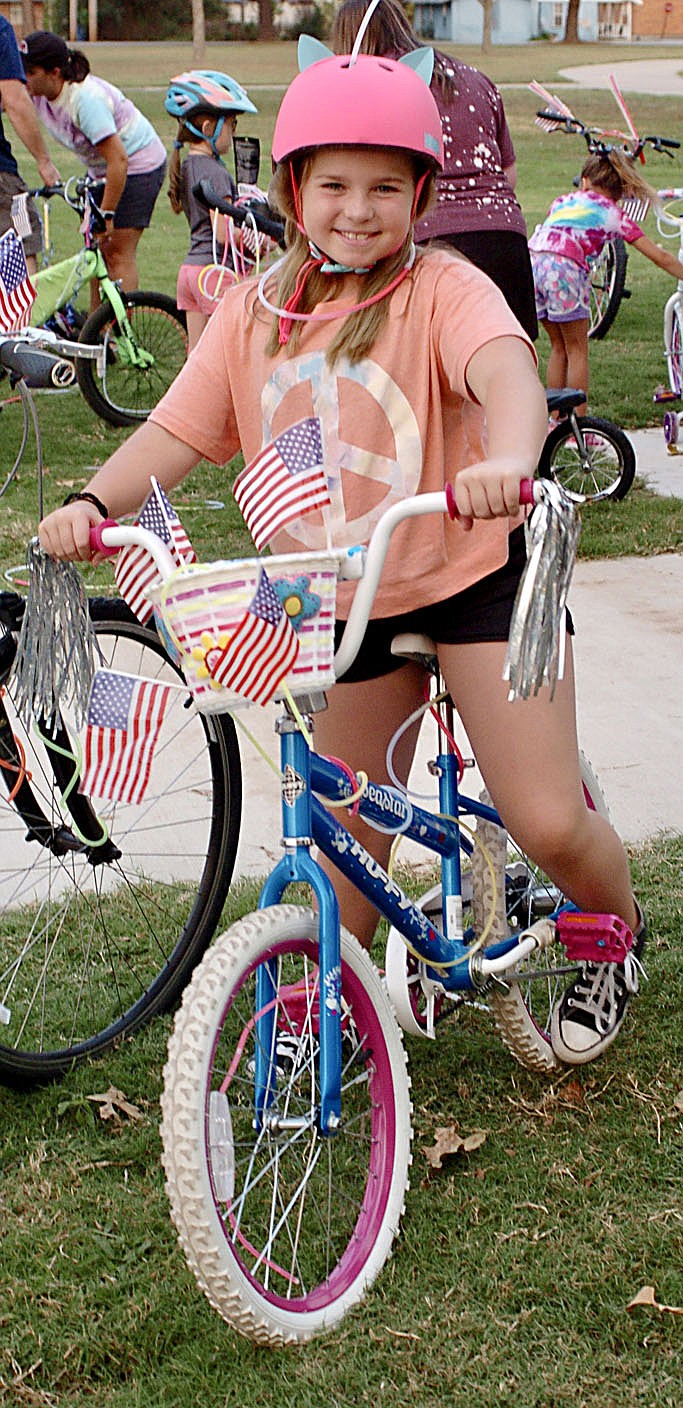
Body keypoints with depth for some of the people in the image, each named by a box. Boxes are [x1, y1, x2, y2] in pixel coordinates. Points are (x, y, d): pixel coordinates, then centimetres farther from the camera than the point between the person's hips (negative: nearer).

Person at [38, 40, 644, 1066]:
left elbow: (506, 366, -34)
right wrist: (94, 503, -24)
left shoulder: (442, 290, -14)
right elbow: (178, 430, -4)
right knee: (351, 843, 14)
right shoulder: (253, 314, 0)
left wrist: (509, 458, -57)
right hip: (342, 604, 4)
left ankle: (617, 937, 23)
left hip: (470, 573, -4)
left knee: (548, 823, -9)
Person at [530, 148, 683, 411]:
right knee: (577, 349, 11)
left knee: (558, 347, 20)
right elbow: (661, 258, 19)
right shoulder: (615, 215, 19)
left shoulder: (563, 200, 29)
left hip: (530, 261, 4)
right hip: (564, 268, -4)